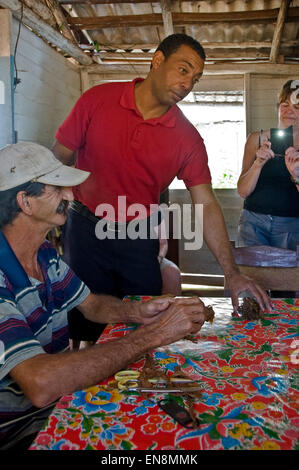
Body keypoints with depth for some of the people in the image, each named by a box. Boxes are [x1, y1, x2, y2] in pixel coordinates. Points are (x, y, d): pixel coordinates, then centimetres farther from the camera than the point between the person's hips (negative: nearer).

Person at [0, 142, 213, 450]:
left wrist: (136, 313, -13)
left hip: (61, 399, 6)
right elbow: (41, 384, -38)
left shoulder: (46, 255, -2)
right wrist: (154, 334, -33)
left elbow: (90, 304, 9)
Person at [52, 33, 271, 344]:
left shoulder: (187, 138, -7)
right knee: (87, 327, 11)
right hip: (85, 230, -1)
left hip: (140, 241, 1)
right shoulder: (96, 100, -8)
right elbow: (58, 161, -2)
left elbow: (206, 205, -9)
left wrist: (232, 274, -16)